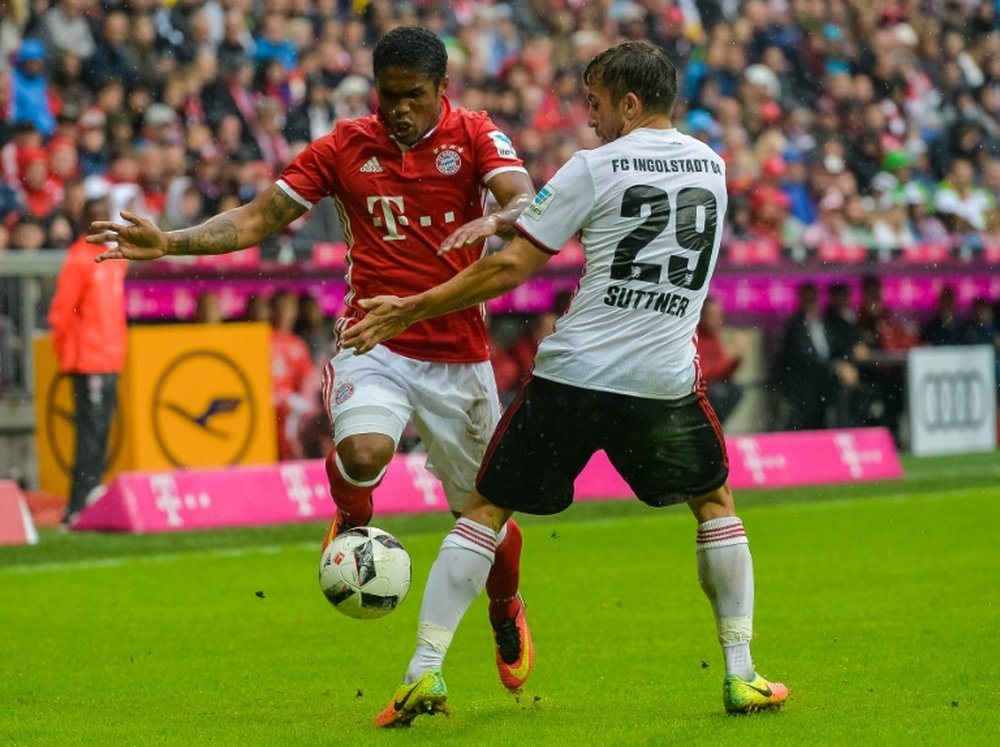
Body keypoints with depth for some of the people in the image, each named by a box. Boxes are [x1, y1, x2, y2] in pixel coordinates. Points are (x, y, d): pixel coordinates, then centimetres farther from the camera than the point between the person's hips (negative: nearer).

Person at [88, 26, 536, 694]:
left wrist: (495, 220, -41)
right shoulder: (344, 147, 2)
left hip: (459, 355, 0)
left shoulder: (475, 136, -1)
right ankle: (352, 521, 3)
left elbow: (528, 203, -17)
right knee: (363, 451, -32)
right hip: (375, 342, 0)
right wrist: (169, 243, -9)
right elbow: (259, 219, 4)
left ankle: (506, 610, 41)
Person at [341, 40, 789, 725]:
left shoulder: (594, 169, -5)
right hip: (665, 381, 3)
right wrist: (520, 217, 21)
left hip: (572, 376, -3)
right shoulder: (711, 166, 10)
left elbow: (510, 269, -7)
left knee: (486, 510, 9)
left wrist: (410, 310, 0)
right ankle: (741, 674, 17)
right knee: (716, 501, 24)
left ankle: (425, 670, -1)